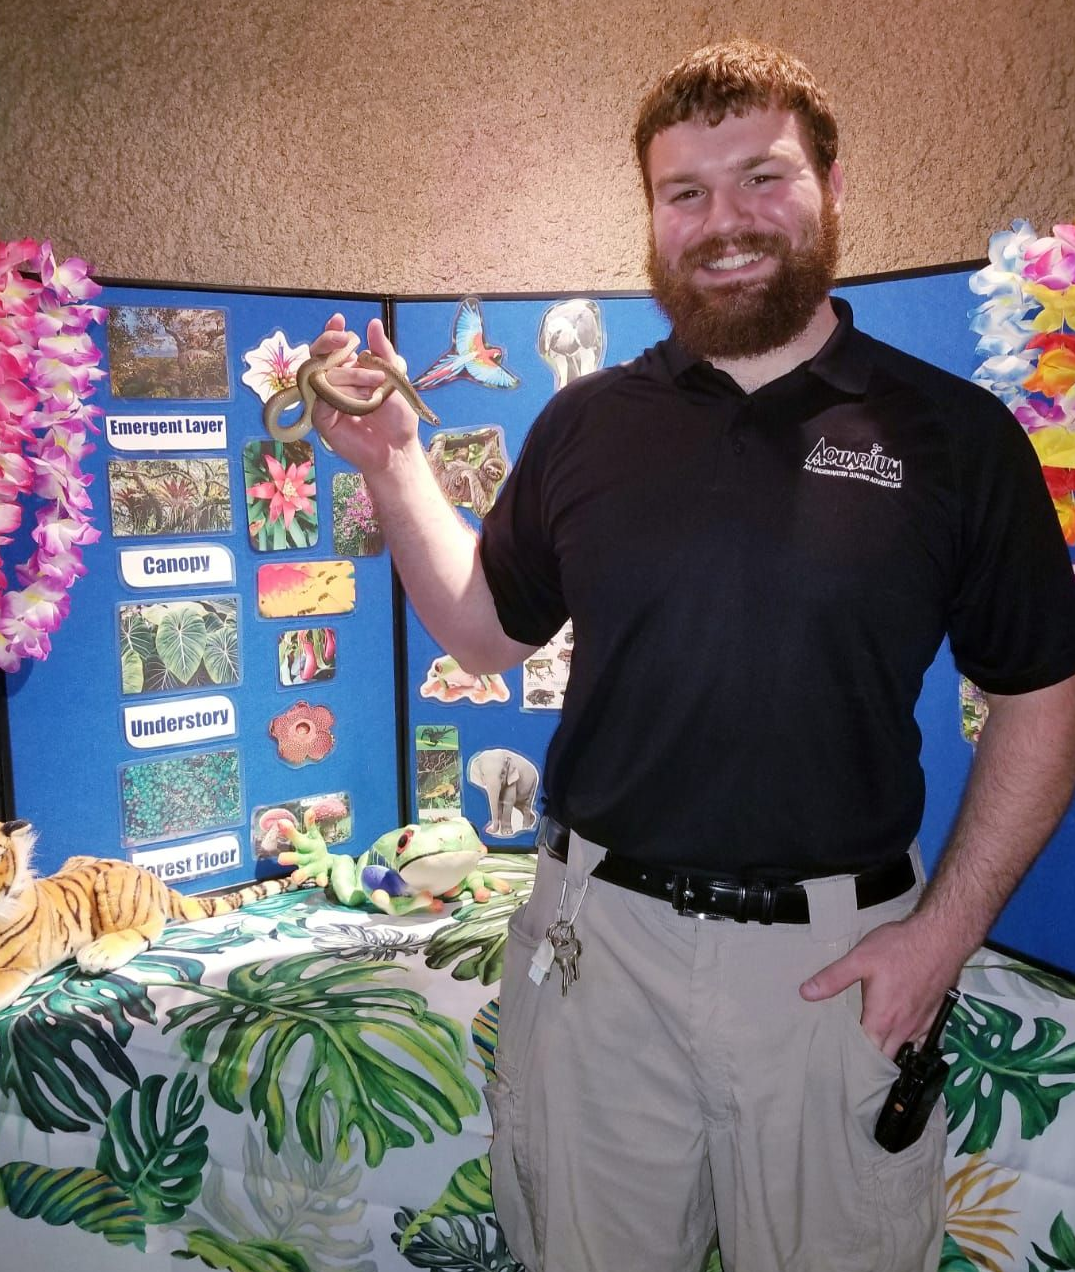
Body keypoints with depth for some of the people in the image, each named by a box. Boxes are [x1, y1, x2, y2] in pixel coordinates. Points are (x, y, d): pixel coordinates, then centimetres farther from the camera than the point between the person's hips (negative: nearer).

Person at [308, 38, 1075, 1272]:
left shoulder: (954, 431, -4)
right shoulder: (585, 424, 1)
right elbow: (486, 630, 9)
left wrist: (946, 928, -8)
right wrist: (393, 465, -3)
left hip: (838, 954, -1)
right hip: (600, 935, 2)